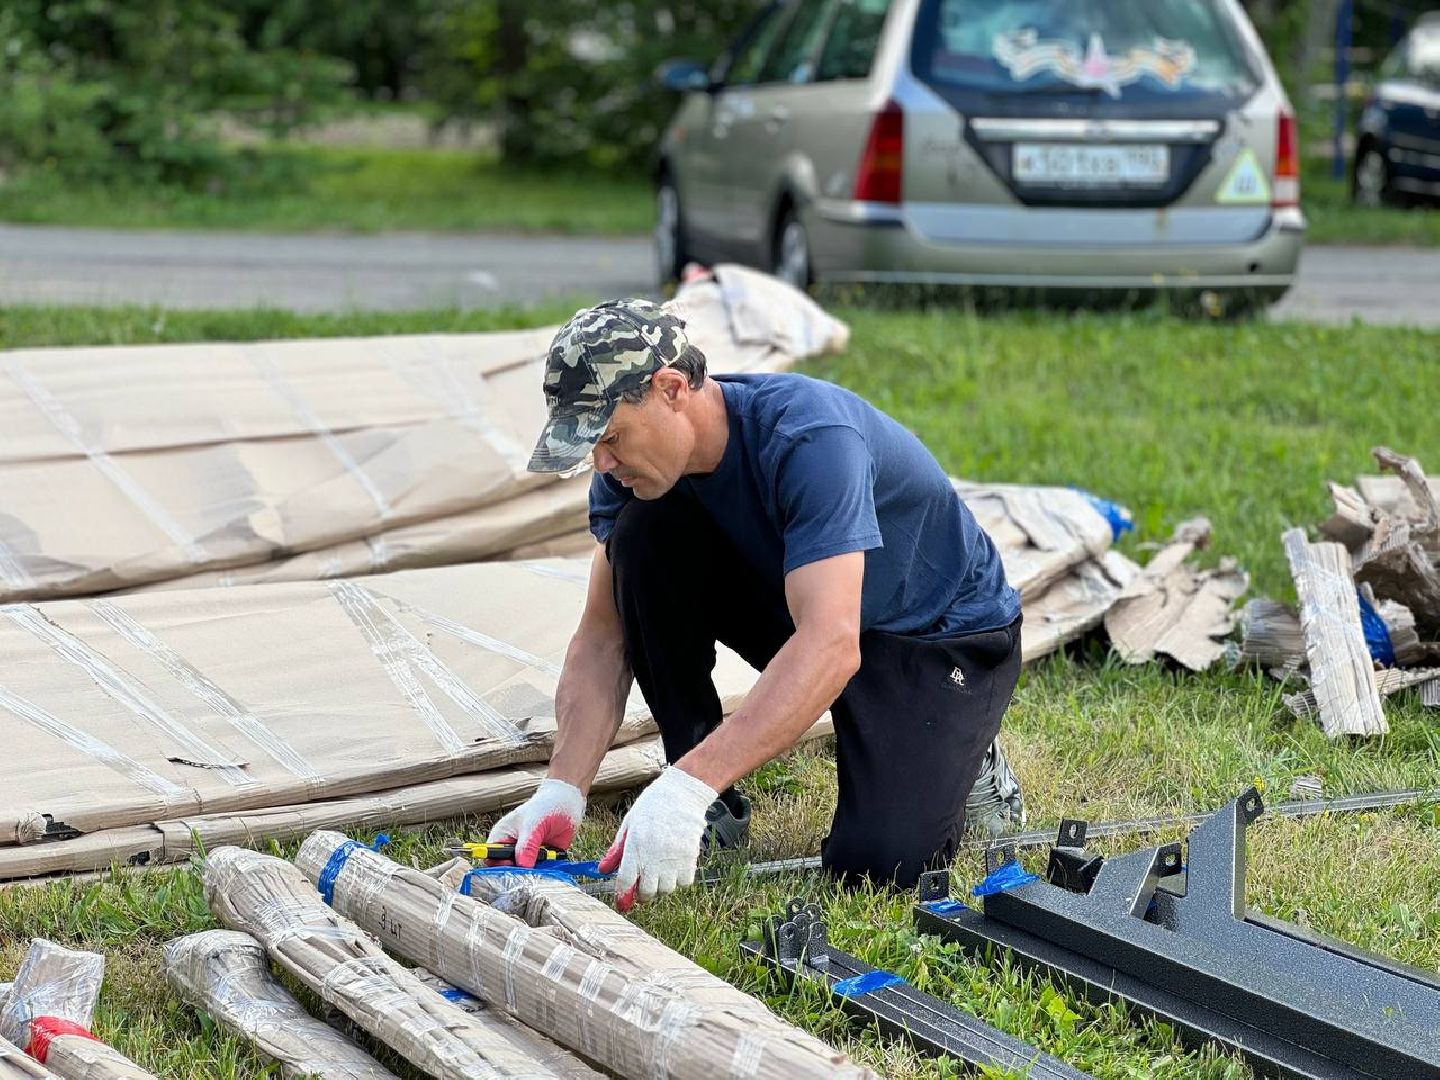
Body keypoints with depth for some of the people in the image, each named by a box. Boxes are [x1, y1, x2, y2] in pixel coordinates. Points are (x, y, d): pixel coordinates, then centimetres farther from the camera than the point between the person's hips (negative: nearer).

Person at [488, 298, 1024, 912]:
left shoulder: (810, 439, -35)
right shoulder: (633, 467, -14)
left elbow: (831, 647, -44)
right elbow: (603, 636, -10)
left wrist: (687, 786, -52)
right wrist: (563, 790, -27)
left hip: (944, 636, -6)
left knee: (878, 860, -26)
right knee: (643, 534, -18)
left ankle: (962, 757, 9)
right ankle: (713, 809, -7)